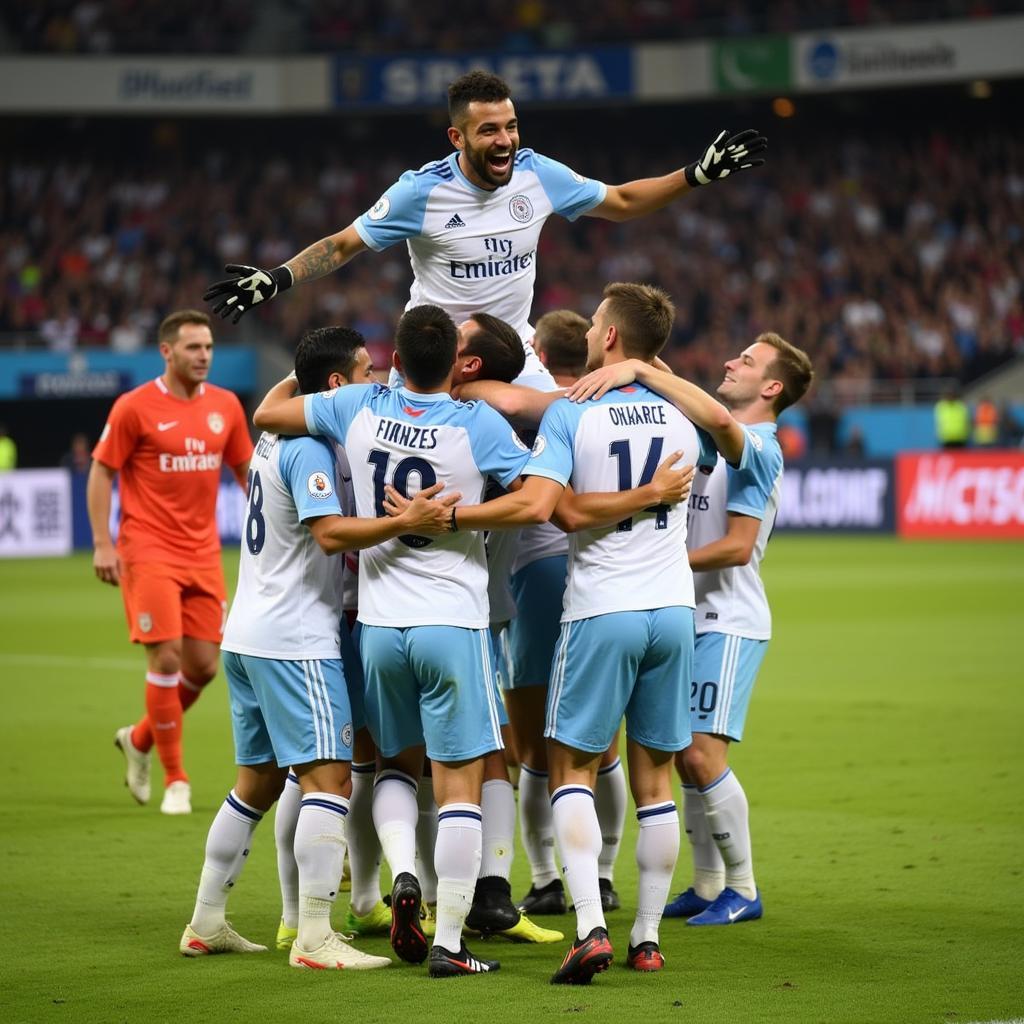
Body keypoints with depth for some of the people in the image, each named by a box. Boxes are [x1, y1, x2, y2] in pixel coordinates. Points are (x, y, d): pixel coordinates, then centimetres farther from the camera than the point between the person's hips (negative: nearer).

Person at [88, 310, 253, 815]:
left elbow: (245, 469, 16)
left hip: (203, 555, 5)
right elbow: (101, 473, -3)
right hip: (149, 552, -5)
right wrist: (102, 544, -11)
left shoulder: (225, 406, 6)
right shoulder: (135, 407, -7)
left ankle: (139, 739, 29)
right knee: (166, 657, -10)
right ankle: (175, 781, -1)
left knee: (203, 665, 3)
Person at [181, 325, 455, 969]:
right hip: (295, 641, -10)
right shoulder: (310, 447, -14)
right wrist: (405, 522, -34)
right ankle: (314, 940, -16)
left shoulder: (277, 439, 14)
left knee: (259, 781, 17)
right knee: (330, 777, -11)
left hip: (249, 636, 10)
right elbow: (330, 532, -24)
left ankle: (206, 922, 22)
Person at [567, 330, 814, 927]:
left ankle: (743, 889, -2)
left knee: (702, 755, -13)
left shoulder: (758, 448, -13)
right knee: (688, 758, 8)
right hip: (692, 618, 8)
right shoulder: (715, 440, 15)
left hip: (730, 623, -8)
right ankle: (708, 886, 17)